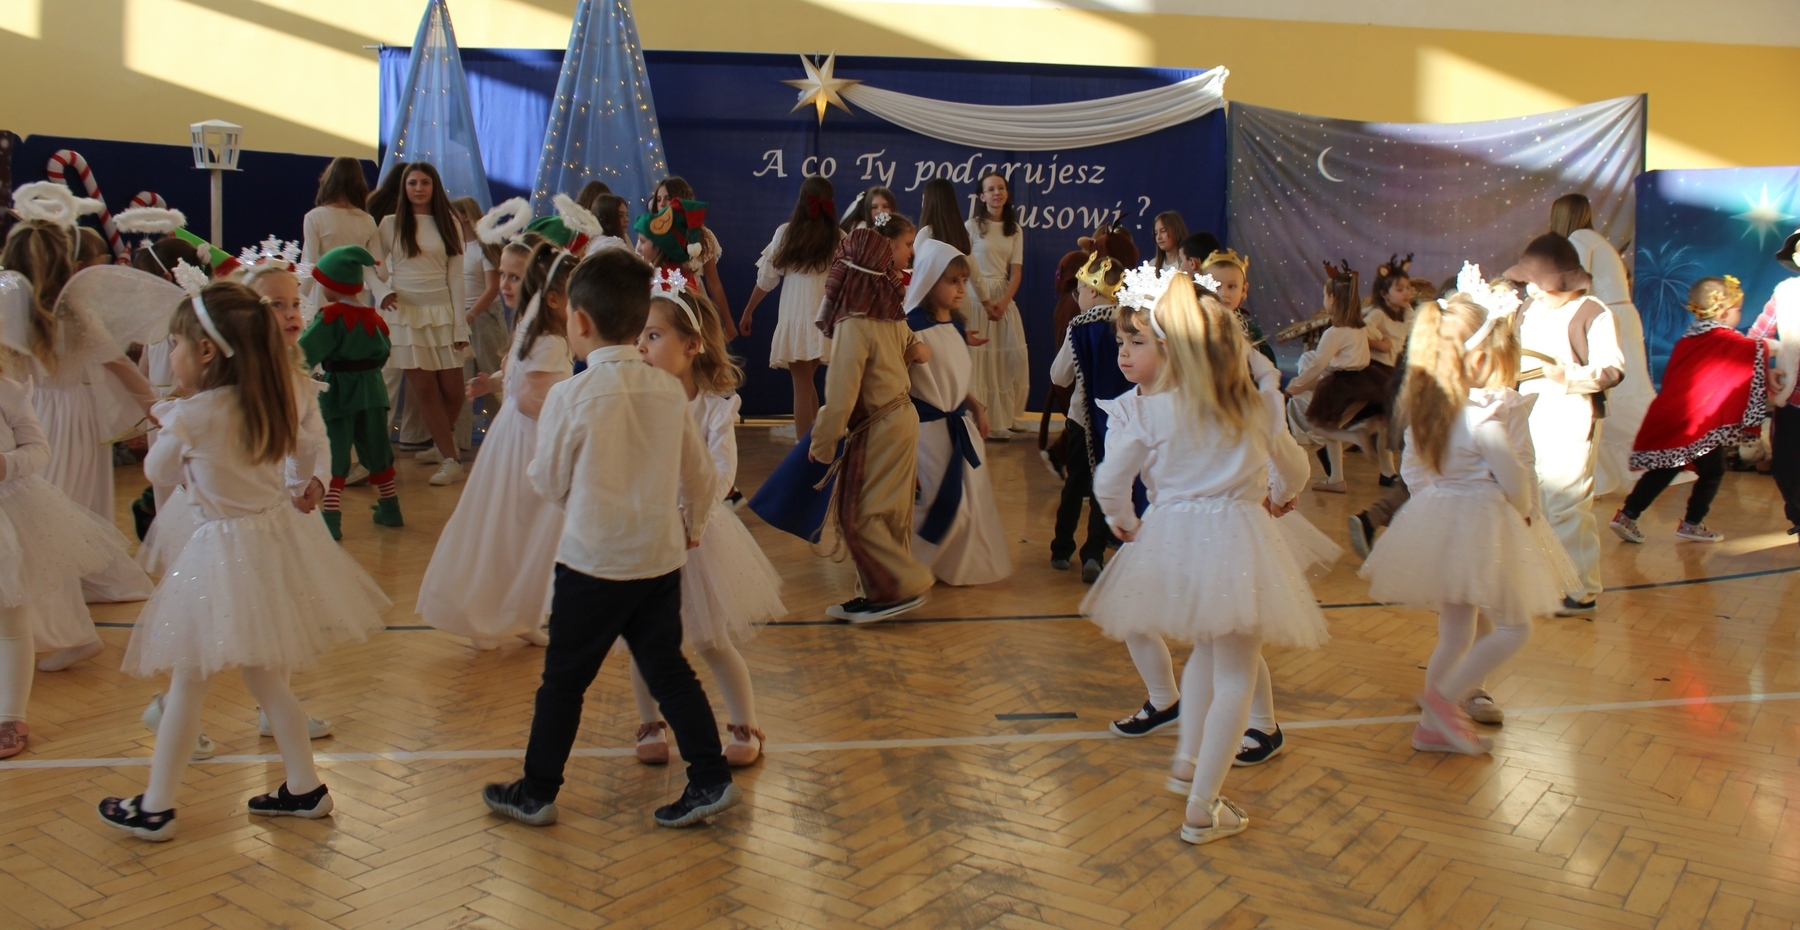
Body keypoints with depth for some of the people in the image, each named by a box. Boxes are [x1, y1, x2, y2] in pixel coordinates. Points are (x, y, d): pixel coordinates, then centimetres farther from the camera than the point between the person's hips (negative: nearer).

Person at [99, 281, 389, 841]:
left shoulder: (189, 418, -16)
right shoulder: (271, 404, 1)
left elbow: (158, 471, 4)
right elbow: (305, 453, 18)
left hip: (225, 552, -6)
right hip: (279, 535, 6)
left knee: (188, 684, 5)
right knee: (265, 678, 18)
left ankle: (156, 809, 16)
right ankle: (304, 789, 22)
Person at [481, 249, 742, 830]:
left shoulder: (570, 396, -14)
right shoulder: (669, 391, -1)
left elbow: (548, 482, -3)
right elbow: (702, 474, 8)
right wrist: (692, 527, 25)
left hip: (593, 561, -4)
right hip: (661, 558, 4)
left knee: (564, 679, 10)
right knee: (669, 671, 15)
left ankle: (536, 793, 23)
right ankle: (711, 779, 15)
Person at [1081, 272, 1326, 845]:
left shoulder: (1139, 413, -8)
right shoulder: (1254, 407, 5)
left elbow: (1109, 483, -7)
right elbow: (1294, 470, 17)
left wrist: (1124, 522, 15)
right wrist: (1274, 496, 39)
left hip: (1173, 539, 1)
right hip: (1240, 539, 0)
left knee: (1206, 651, 25)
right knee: (1234, 674, 6)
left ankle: (1190, 762, 36)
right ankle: (1201, 809, 7)